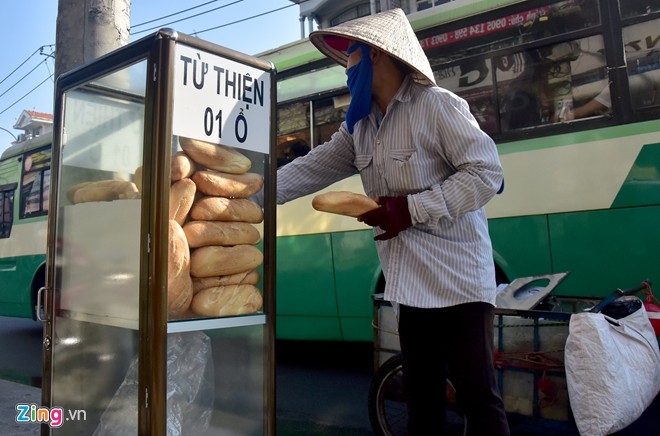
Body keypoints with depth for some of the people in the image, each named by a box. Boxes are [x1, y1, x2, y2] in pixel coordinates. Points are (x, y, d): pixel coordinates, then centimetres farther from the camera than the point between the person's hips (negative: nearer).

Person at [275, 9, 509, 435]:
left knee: (478, 395, -1)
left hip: (456, 278, -7)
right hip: (411, 282, 7)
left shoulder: (436, 104, -11)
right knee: (422, 394, 16)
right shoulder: (359, 127, 12)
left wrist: (413, 208, -21)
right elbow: (310, 170, 10)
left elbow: (487, 171, -15)